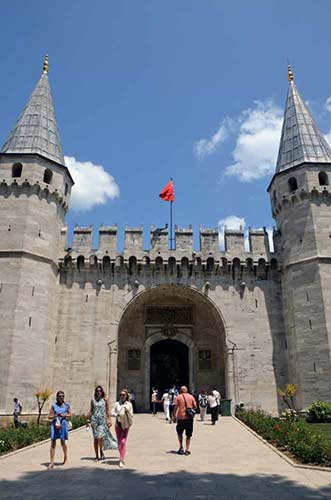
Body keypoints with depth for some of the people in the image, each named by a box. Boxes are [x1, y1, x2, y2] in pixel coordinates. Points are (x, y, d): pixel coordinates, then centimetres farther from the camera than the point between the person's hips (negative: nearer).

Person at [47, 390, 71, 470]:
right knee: (53, 443, -3)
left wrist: (64, 415, -8)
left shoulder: (66, 405, 4)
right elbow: (49, 417, 3)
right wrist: (55, 416, -15)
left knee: (62, 442, 8)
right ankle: (52, 462, 2)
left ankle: (65, 455, 36)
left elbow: (70, 414, 11)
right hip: (54, 424, 0)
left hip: (63, 424, 0)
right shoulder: (54, 405, 2)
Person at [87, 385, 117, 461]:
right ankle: (97, 456, 15)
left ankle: (101, 452, 10)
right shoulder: (93, 400, 8)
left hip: (102, 420, -2)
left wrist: (109, 419, -5)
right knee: (95, 438, 5)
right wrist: (88, 420, 6)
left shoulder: (105, 399, 2)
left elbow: (107, 411, 2)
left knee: (100, 437, -15)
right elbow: (90, 411, 11)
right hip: (94, 420, 3)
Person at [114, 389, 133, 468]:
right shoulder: (117, 404, 3)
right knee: (119, 442, 11)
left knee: (123, 442, -12)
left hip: (125, 425, -3)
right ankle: (121, 457, 30)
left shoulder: (129, 404, -4)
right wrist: (117, 415, -13)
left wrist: (127, 411, -21)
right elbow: (114, 412, 8)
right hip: (118, 425, 3)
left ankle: (121, 461, -12)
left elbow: (131, 415, -3)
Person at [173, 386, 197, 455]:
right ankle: (187, 450, 9)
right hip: (189, 418, 1)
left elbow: (176, 407, -5)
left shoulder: (178, 397, 0)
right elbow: (195, 407, 3)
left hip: (181, 417, -1)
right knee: (188, 435, 11)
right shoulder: (191, 396, 5)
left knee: (179, 432, 18)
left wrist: (174, 416, 1)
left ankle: (181, 447, 11)